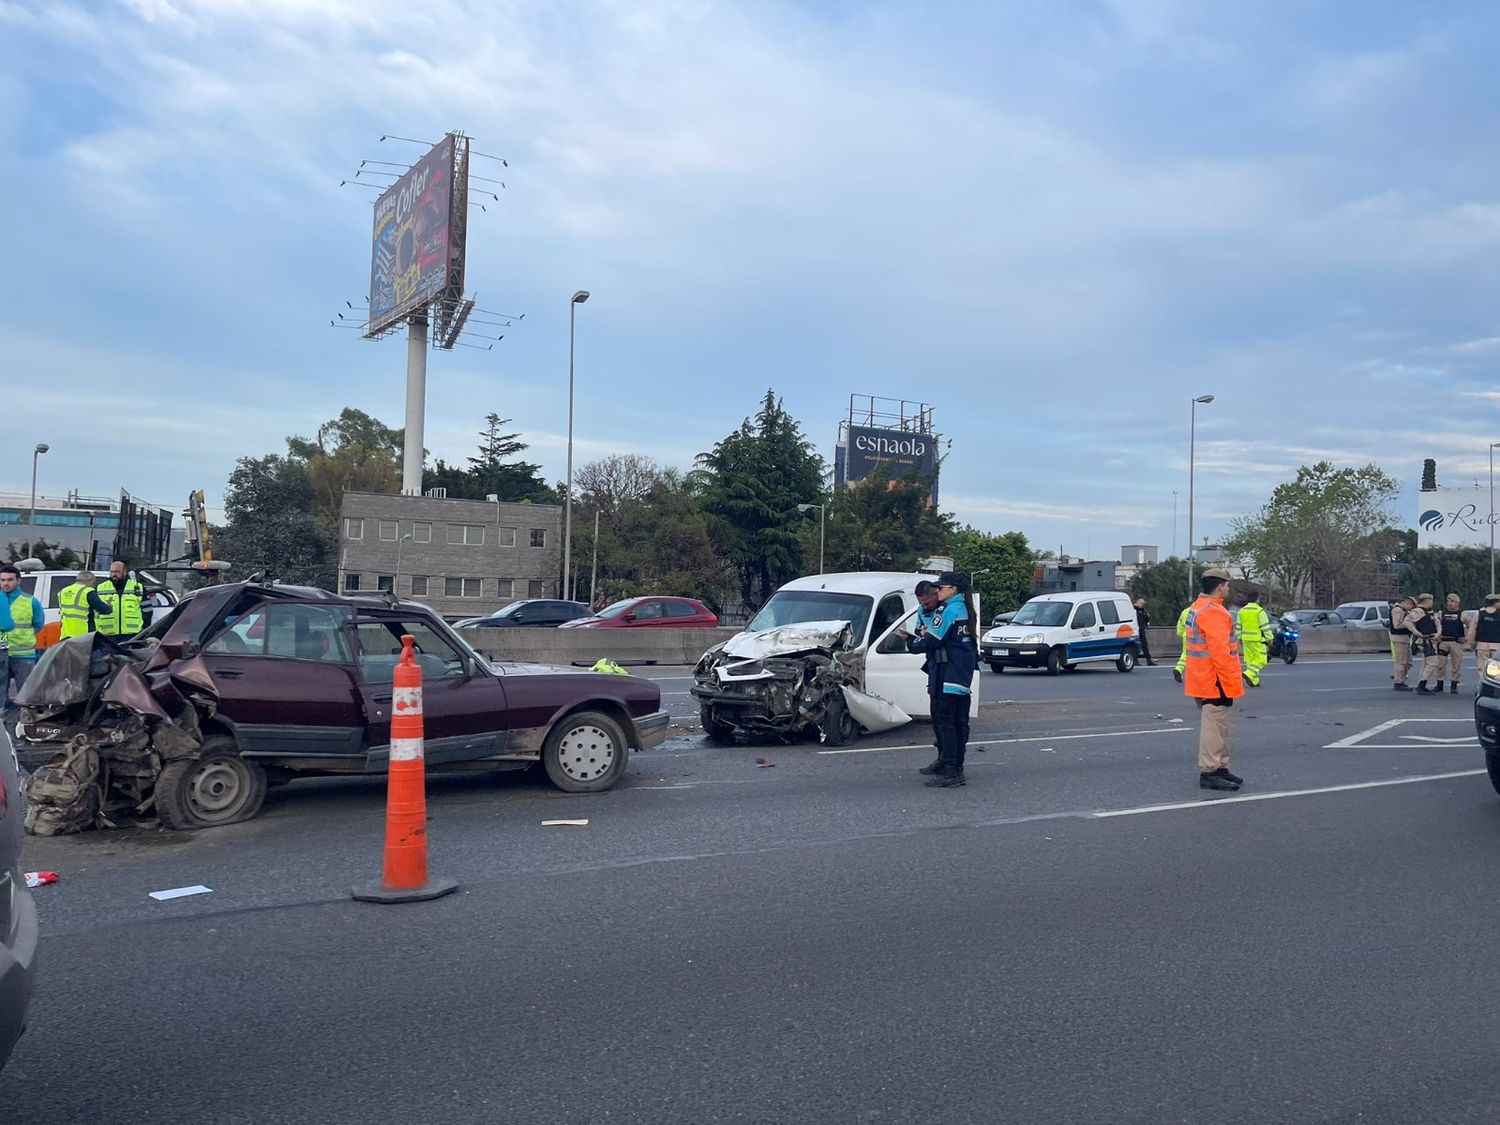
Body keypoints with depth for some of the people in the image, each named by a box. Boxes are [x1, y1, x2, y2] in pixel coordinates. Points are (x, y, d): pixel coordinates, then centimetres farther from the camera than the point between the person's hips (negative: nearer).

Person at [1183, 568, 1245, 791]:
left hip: (1203, 679, 11)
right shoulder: (1213, 612, -20)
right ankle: (1209, 772, -4)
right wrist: (1232, 679, -22)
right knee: (1214, 726, -7)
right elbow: (1219, 650, -25)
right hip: (1215, 681, -11)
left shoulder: (1198, 608, 15)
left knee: (1216, 725, 18)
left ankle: (1220, 768, 26)